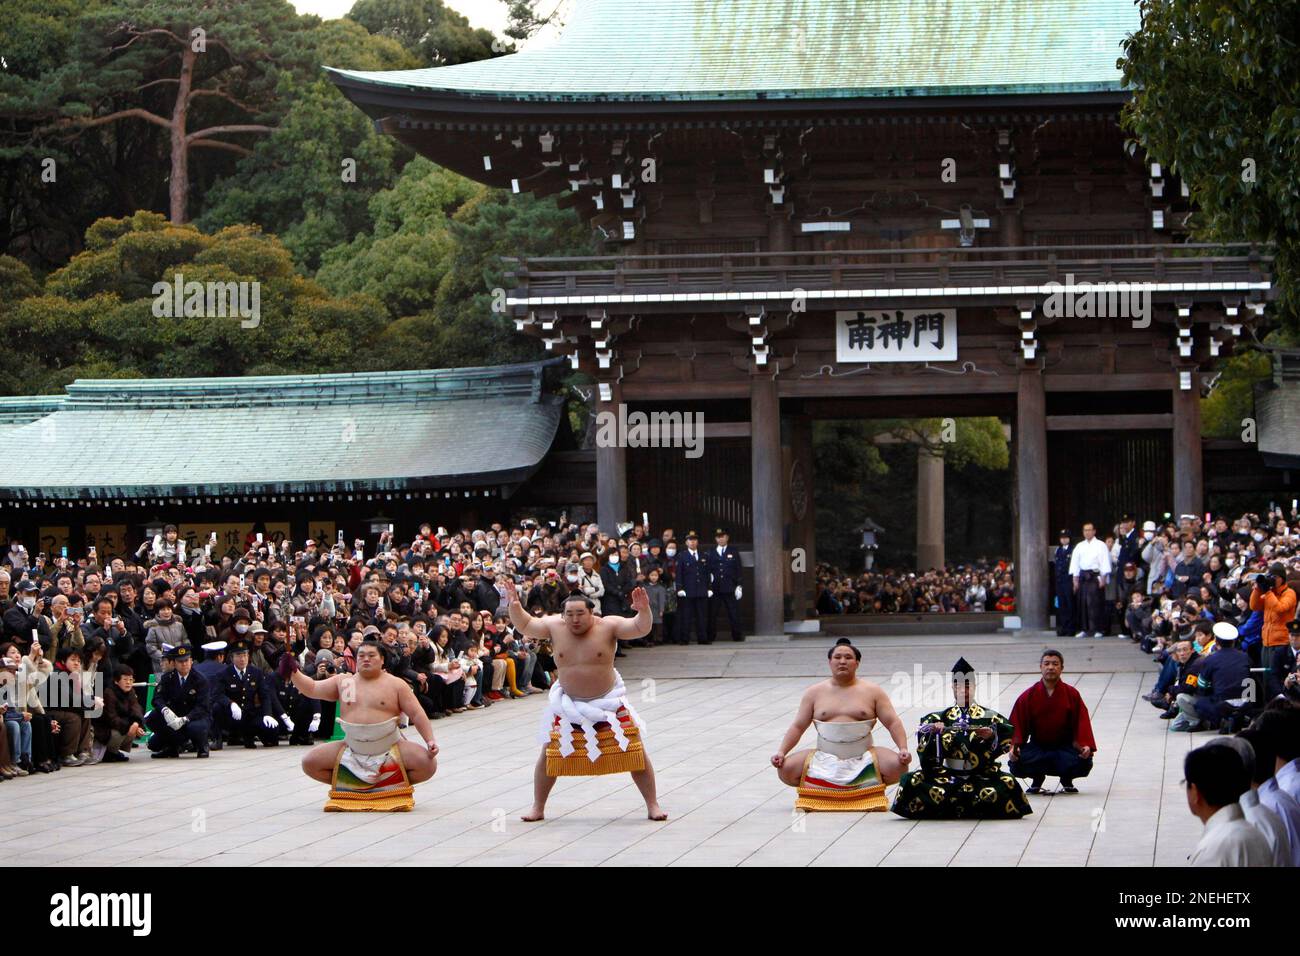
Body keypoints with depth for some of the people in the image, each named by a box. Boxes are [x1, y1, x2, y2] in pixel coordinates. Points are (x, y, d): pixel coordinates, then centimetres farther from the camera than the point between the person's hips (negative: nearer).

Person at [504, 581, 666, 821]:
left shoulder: (608, 626, -14)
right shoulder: (555, 626, -6)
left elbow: (640, 629, -21)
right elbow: (525, 626, 1)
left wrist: (644, 611, -42)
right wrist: (515, 606, -17)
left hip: (608, 703, -2)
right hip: (568, 705, 2)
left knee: (635, 751, -2)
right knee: (549, 754, 5)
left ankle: (653, 805, 10)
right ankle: (538, 808, 20)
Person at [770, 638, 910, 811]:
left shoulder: (873, 691, 7)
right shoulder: (814, 693, 10)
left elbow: (893, 723, 2)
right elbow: (797, 727, 8)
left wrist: (903, 749, -15)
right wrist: (781, 752, -7)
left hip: (863, 758, -1)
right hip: (824, 760, 1)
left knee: (896, 766, -29)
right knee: (786, 769, -24)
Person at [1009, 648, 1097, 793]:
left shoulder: (1072, 695, -2)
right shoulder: (1028, 696, -1)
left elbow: (1082, 722, -5)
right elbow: (1017, 725, -2)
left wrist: (1086, 746, -23)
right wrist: (1014, 746, -20)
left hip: (1065, 746, 0)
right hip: (1037, 747, 0)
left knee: (1084, 762, -30)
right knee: (1016, 763, -30)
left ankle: (1067, 780, 11)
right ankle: (1037, 779, 10)